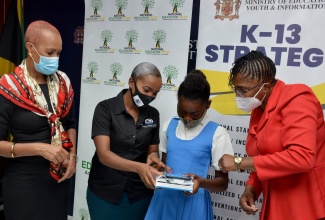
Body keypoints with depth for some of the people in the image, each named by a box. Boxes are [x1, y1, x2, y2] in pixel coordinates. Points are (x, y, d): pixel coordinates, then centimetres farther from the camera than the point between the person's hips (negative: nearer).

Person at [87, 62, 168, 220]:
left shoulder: (153, 114, 1)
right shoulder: (105, 108, -12)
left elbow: (152, 150, 9)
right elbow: (103, 154, -21)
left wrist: (152, 157, -14)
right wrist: (139, 167, -36)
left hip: (139, 192, 4)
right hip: (105, 191, -3)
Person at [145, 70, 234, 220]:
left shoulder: (217, 133, -11)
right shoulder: (169, 126, 2)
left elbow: (223, 182, -6)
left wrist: (202, 182, -26)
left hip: (193, 202, -4)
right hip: (164, 198, 4)